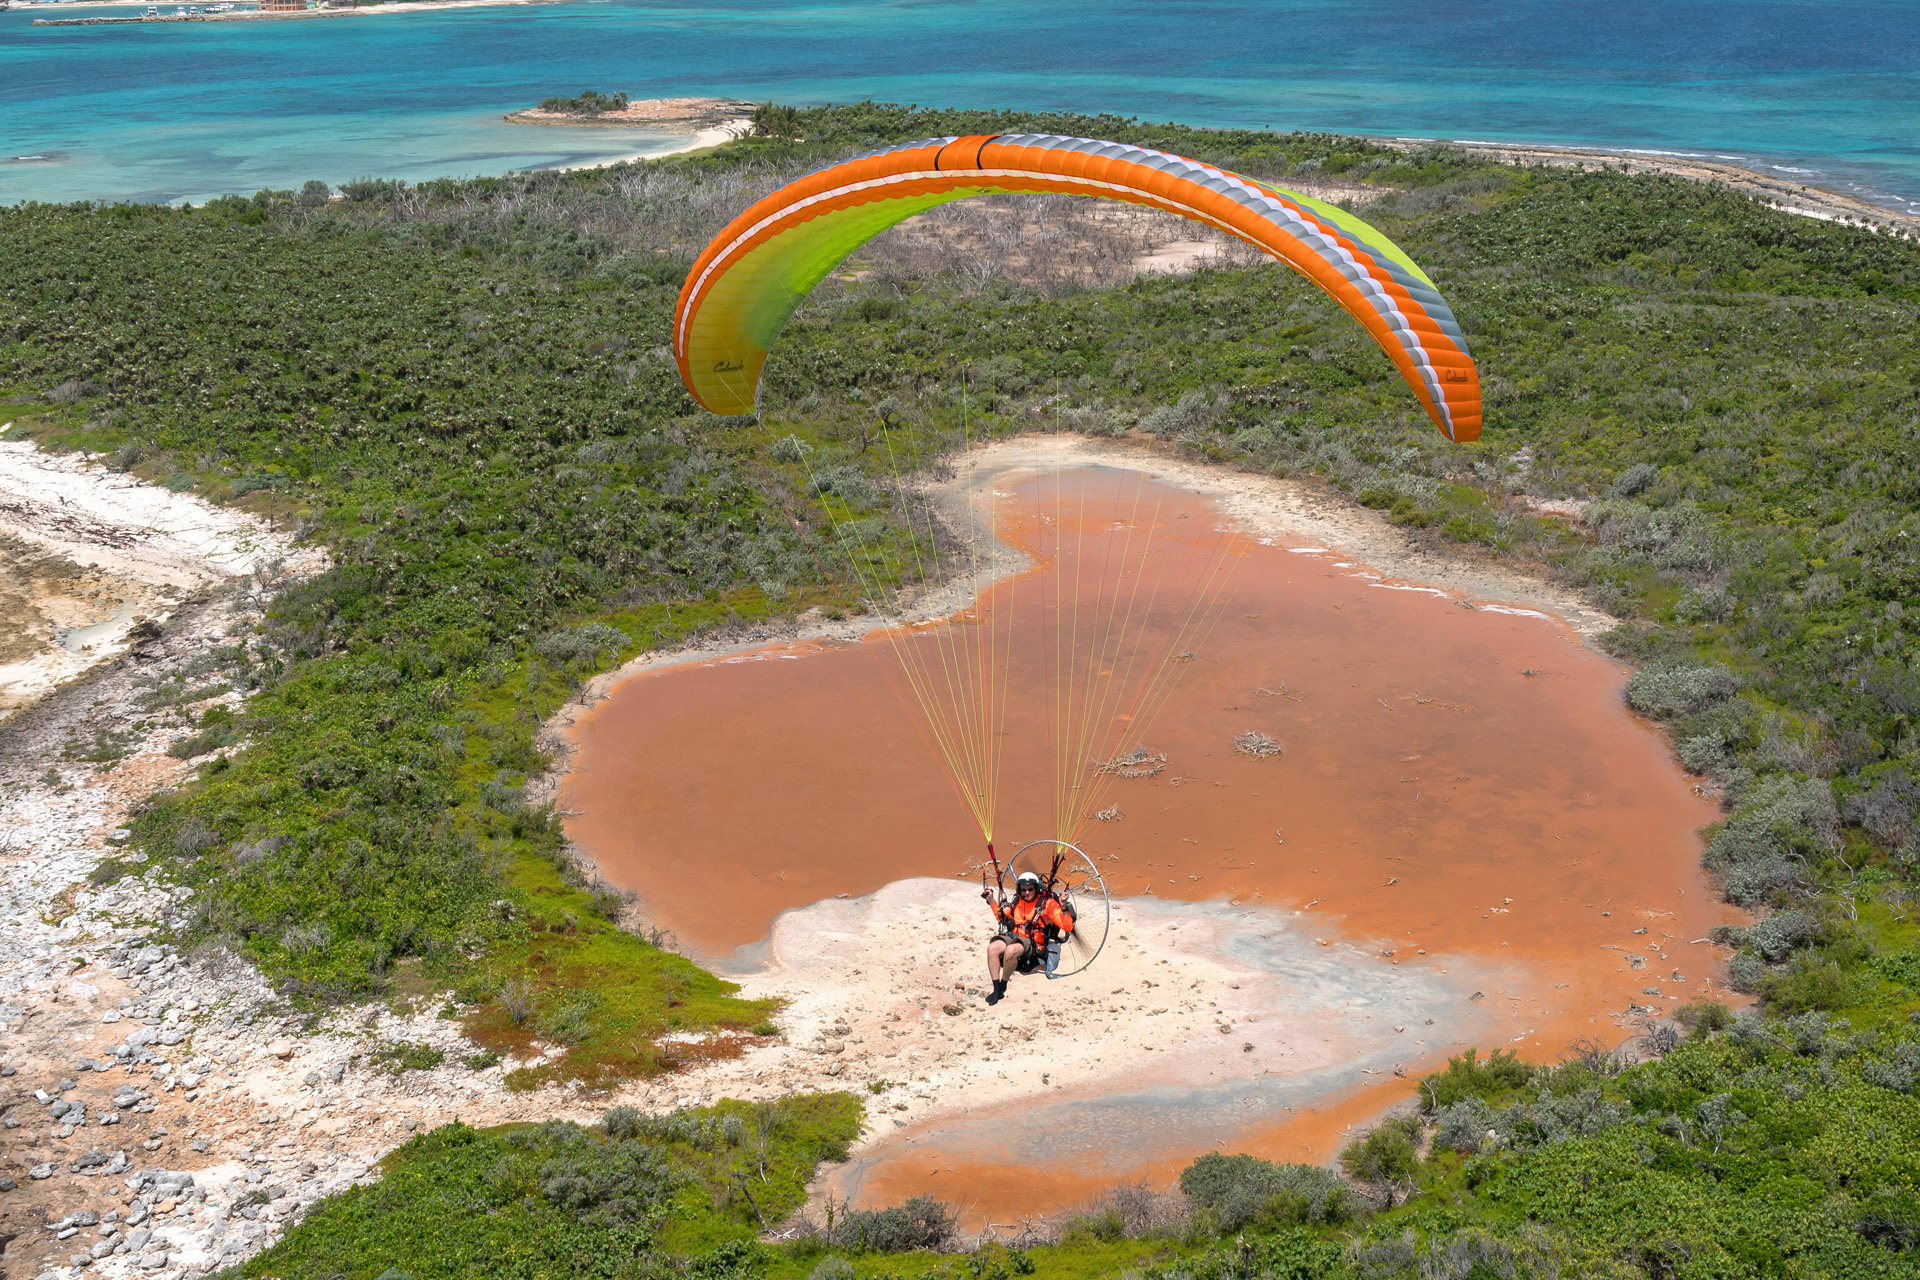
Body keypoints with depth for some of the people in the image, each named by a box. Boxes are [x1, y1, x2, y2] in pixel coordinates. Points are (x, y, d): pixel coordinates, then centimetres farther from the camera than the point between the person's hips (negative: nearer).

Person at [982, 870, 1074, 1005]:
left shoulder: (1047, 903, -1)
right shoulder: (1017, 901, 14)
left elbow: (1067, 928, -9)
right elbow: (1002, 918, 32)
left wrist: (1064, 908, -24)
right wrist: (991, 900, 24)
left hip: (1033, 943, -5)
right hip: (1012, 936, 5)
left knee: (1011, 950, -37)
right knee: (992, 948, -26)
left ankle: (1003, 987, -16)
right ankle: (996, 989, -22)